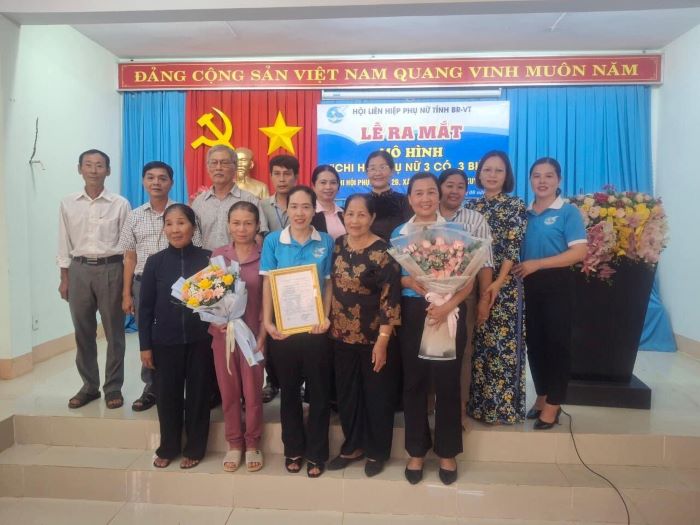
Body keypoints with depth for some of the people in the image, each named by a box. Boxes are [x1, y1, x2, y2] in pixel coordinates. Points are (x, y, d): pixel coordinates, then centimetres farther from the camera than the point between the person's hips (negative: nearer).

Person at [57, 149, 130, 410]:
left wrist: (127, 279, -2)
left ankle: (113, 387, 17)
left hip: (111, 269, -2)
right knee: (83, 332, 9)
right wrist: (64, 279, 6)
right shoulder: (68, 204, 5)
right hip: (80, 270, 3)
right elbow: (65, 244, 9)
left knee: (114, 332, 5)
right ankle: (89, 386, 23)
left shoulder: (120, 204, -2)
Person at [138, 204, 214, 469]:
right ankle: (168, 447, 31)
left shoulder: (207, 259, -5)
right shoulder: (155, 262, -1)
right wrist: (145, 345, 1)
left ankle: (194, 448, 26)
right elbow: (145, 306, 2)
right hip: (166, 341, 1)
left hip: (200, 340, -1)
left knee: (198, 394, 9)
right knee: (167, 395, 11)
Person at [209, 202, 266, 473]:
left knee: (252, 391, 7)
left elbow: (268, 299, -4)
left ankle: (252, 444, 26)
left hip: (252, 333, -2)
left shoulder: (264, 256, -6)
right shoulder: (218, 255, 2)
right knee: (228, 391, 12)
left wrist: (262, 334, -8)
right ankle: (234, 443, 29)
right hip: (223, 332, 2)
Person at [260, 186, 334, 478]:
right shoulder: (273, 241, 0)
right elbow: (268, 284, 0)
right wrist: (267, 322, -8)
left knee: (318, 391, 8)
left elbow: (329, 284, 2)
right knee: (289, 390, 14)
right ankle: (293, 449, 30)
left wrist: (326, 317, -9)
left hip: (316, 327, 0)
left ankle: (316, 453, 24)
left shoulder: (326, 242, 1)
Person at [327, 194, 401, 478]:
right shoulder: (337, 245, 3)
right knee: (346, 393, 16)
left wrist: (383, 341, -17)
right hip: (341, 335, 5)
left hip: (373, 337, -5)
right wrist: (328, 322, 10)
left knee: (376, 394, 10)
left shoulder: (383, 252, -15)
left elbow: (391, 299, -16)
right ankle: (353, 446, 35)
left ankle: (377, 451, 30)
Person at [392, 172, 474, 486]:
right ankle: (416, 452, 24)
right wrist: (409, 281, -14)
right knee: (414, 383, 8)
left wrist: (448, 305, -20)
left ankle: (447, 453, 24)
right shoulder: (399, 234, 6)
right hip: (412, 315, 2)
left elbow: (468, 279, -3)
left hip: (449, 313, -1)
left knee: (447, 384, 6)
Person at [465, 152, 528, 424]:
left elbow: (513, 247, -9)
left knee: (504, 343, 0)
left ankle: (505, 405, 13)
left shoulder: (515, 205, 0)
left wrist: (498, 283, -18)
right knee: (477, 344, 8)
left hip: (505, 285, -4)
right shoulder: (470, 206, 11)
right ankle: (478, 403, 21)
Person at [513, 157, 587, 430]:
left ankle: (553, 404, 14)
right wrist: (519, 269, 0)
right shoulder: (524, 213, 10)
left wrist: (537, 264, -19)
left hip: (556, 284, -5)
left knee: (557, 341, 2)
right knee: (534, 341, 11)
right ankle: (542, 396, 27)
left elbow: (579, 252, -14)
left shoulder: (568, 211, -5)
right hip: (529, 285, 5)